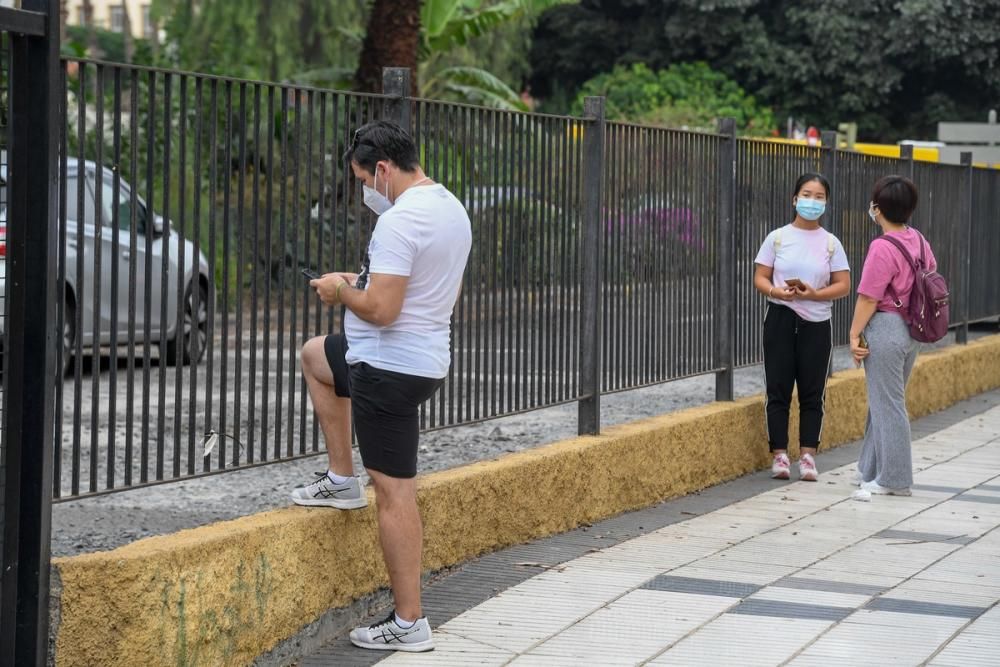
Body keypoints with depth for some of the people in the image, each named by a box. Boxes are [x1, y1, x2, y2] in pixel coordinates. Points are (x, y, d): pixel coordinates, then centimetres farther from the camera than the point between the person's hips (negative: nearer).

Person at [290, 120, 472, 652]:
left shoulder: (399, 222, -23)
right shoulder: (452, 209, 9)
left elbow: (381, 309, -29)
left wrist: (342, 290, -8)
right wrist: (366, 283, 16)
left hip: (390, 368, -10)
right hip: (426, 356, 10)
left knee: (395, 492, -6)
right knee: (315, 355, 31)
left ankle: (408, 623, -3)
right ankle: (342, 480, 31)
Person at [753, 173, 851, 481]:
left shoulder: (830, 243, 4)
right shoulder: (778, 238, 3)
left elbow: (843, 285, 0)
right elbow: (760, 278, 2)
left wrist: (813, 294, -16)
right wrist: (776, 291, -19)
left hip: (816, 322, 0)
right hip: (781, 319, 0)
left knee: (812, 392, 2)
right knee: (778, 389, 0)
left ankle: (807, 456, 7)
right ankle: (779, 455, 5)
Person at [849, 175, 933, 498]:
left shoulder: (882, 248, -19)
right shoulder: (918, 240, 6)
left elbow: (868, 298, -18)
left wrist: (855, 334, -11)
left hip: (885, 327, -9)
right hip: (912, 330, 9)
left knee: (887, 405, -1)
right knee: (885, 402, 17)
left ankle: (893, 480, 3)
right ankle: (873, 471, 25)